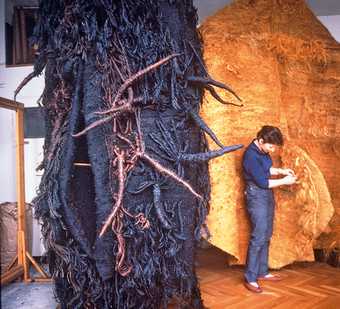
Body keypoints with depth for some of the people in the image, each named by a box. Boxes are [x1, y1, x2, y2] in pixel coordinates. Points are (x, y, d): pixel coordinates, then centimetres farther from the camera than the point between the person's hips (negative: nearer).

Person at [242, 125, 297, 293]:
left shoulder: (262, 150, 3)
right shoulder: (251, 155, -24)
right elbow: (262, 182, -20)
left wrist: (281, 171, 3)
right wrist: (284, 181, -12)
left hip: (267, 195, 9)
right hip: (257, 196, -9)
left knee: (266, 236, 14)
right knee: (258, 238, -6)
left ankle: (262, 272, 26)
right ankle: (250, 278, 4)